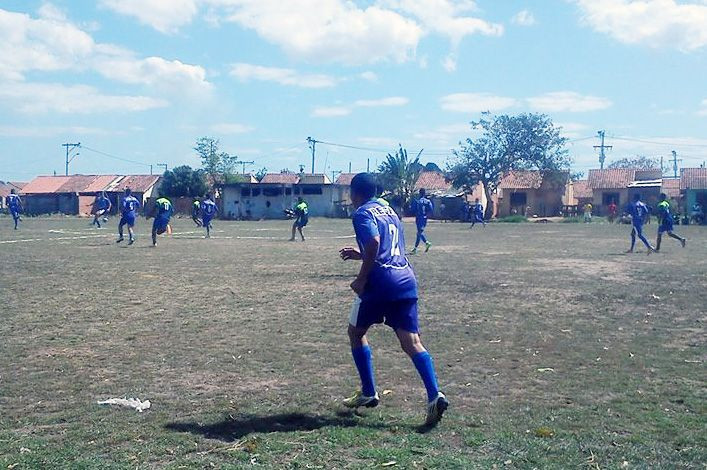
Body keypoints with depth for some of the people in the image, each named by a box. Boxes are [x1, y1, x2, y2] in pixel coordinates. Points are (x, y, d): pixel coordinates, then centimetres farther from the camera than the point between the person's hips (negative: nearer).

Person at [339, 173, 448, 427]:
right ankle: (434, 396, -15)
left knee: (356, 332, 15)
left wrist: (362, 278, -13)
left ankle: (369, 393, 18)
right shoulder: (390, 211, 24)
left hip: (381, 281, -7)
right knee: (411, 341, 1)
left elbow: (374, 242, -20)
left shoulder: (363, 213, -1)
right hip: (406, 280, 7)